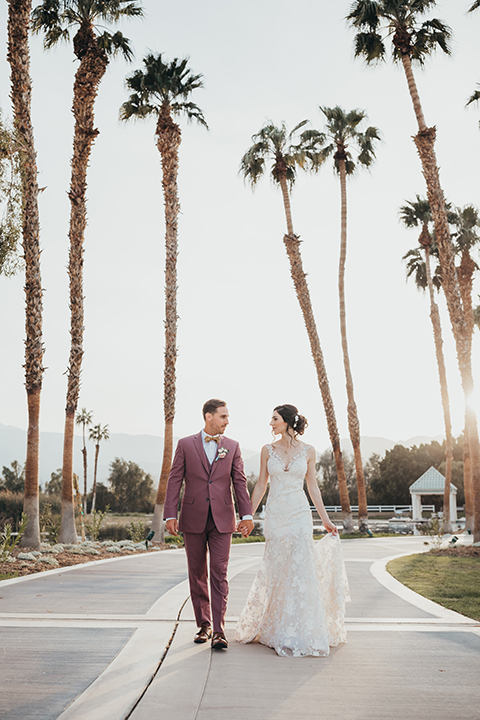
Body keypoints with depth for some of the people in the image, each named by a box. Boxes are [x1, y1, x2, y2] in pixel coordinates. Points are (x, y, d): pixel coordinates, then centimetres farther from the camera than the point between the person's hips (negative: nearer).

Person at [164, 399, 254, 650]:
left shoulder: (232, 446, 6)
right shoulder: (185, 444, 2)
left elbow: (240, 482, 4)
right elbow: (174, 481, 0)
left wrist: (247, 514, -4)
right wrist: (170, 515, -6)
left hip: (222, 519, 0)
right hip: (193, 518, 0)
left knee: (219, 573, -4)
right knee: (197, 574, 9)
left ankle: (219, 631, -2)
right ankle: (203, 625, 23)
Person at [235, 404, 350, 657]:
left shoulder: (308, 451, 2)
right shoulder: (268, 450, 4)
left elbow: (312, 486, 7)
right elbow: (260, 485, 7)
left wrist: (325, 519, 6)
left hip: (300, 515, -1)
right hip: (275, 515, 1)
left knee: (300, 571, -3)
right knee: (277, 571, 3)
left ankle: (299, 632, 11)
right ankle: (278, 631, 20)